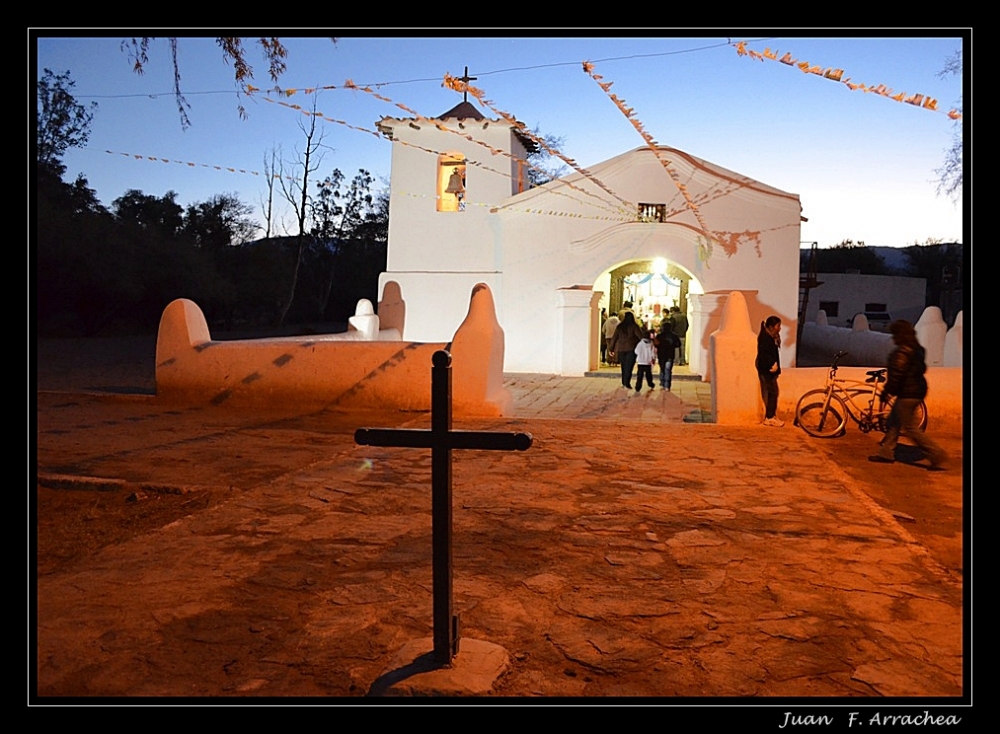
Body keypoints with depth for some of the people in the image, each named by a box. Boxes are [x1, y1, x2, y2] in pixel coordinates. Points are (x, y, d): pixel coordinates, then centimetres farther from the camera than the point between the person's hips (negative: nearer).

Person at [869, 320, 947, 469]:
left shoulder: (902, 351, -19)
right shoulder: (916, 349, 12)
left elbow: (897, 375, -24)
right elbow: (922, 369, 21)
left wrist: (886, 390, -13)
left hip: (907, 394, -10)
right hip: (917, 391, 11)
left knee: (910, 428, -4)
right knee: (893, 423, 16)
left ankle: (936, 454, -2)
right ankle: (886, 453, 21)